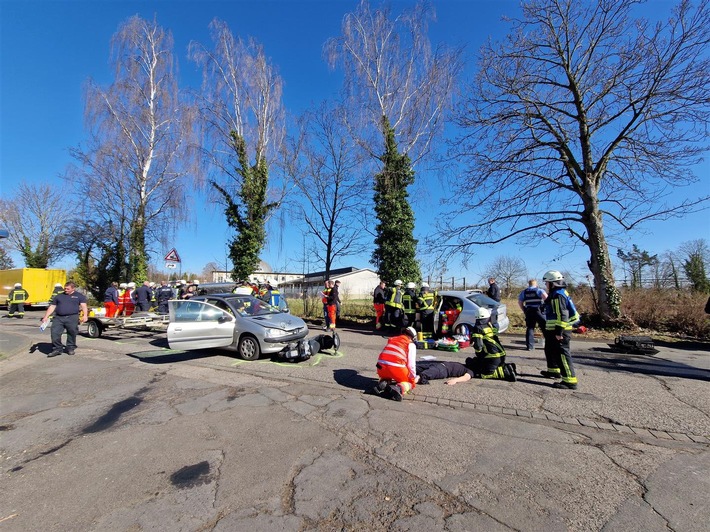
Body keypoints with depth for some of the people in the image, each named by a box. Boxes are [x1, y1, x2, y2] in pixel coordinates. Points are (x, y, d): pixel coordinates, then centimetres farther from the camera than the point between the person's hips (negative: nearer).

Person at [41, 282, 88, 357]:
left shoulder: (79, 296, 9)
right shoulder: (59, 296, 20)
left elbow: (83, 306, 1)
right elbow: (52, 307, 20)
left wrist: (85, 315, -12)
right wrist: (46, 317, 11)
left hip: (72, 318, -3)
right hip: (58, 318, 4)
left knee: (72, 333, 1)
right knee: (55, 333, -5)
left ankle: (71, 348, 15)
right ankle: (57, 349, 7)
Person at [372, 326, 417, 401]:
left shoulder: (391, 339, 27)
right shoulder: (411, 344, 12)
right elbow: (411, 364, 5)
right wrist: (414, 378, 22)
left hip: (382, 367, 5)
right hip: (397, 368, -5)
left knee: (385, 377, 38)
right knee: (411, 383, 20)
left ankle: (383, 383, 2)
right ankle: (398, 388, -13)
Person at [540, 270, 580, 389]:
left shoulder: (558, 295, -18)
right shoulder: (558, 293, 14)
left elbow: (562, 315, -24)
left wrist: (559, 332, -24)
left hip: (560, 331, -11)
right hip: (554, 330, 11)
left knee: (562, 355, -9)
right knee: (550, 350, 24)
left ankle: (570, 381, -6)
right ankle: (554, 371, 39)